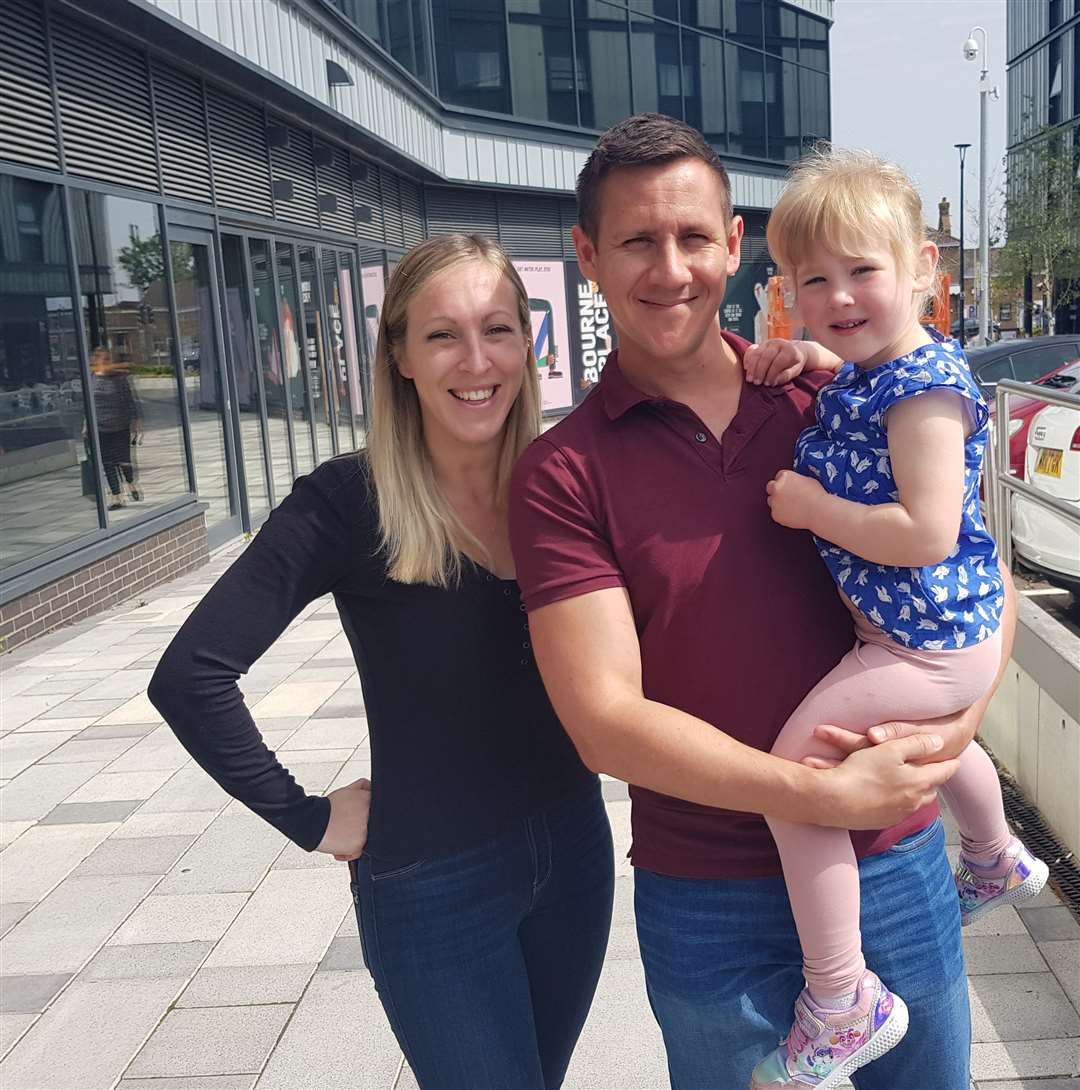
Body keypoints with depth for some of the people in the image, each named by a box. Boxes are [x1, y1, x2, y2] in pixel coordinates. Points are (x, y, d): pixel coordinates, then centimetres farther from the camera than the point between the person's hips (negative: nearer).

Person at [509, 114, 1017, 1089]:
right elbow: (604, 718, -16)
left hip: (896, 866, 3)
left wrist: (957, 717, -15)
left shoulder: (830, 396, -2)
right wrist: (826, 795, -22)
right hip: (710, 902, -2)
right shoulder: (563, 474, -9)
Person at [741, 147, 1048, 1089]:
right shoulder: (858, 376, 4)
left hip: (925, 642, -11)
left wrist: (812, 508, -23)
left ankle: (843, 1002, -1)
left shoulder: (925, 390, -24)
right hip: (932, 635, 11)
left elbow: (927, 534, -32)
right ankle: (998, 862, 67)